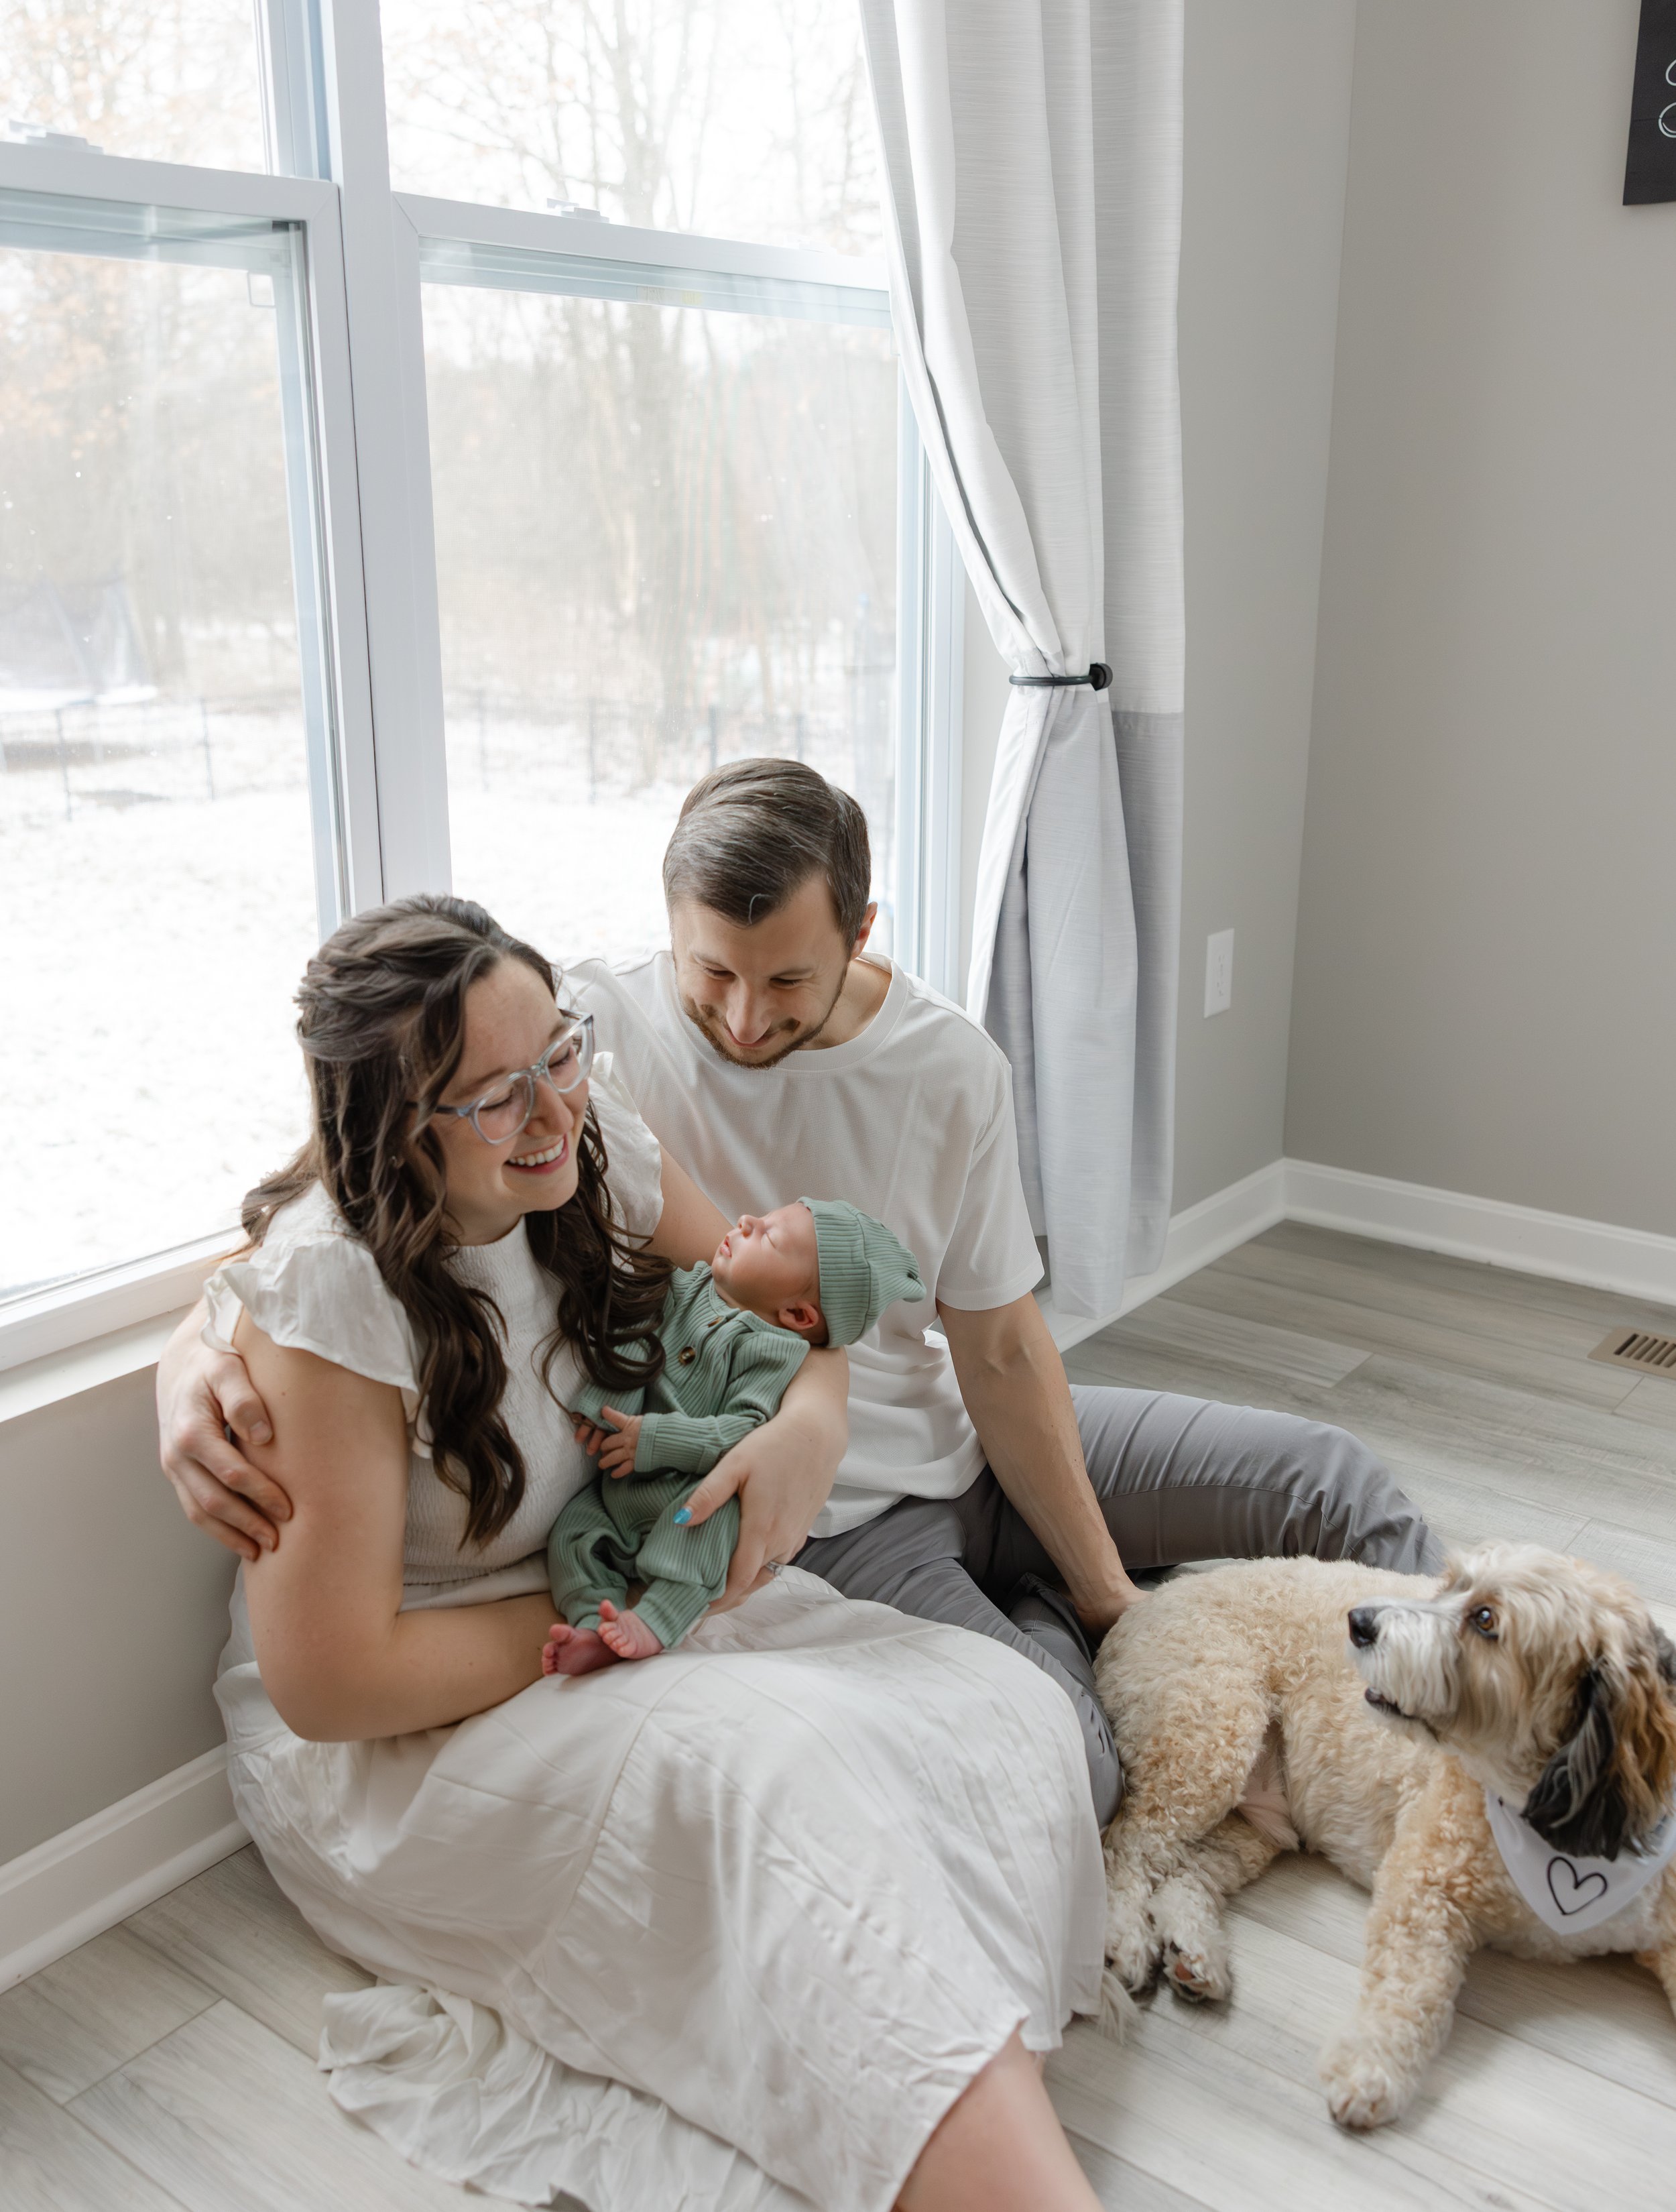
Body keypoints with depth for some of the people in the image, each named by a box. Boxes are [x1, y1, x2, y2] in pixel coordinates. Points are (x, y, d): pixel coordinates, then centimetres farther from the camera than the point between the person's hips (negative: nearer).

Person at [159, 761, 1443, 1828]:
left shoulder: (952, 1069, -8)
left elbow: (1002, 1355, -3)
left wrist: (1105, 1588, -2)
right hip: (808, 1522, -4)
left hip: (967, 1444, 5)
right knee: (1057, 1775, -24)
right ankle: (1047, 1628, 9)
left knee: (1328, 1479, 0)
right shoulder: (588, 1035, -19)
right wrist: (200, 1345, -37)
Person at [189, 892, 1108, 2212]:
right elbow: (327, 1682, -22)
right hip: (392, 1750, -7)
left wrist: (812, 1425, -18)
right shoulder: (327, 1295, -25)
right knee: (776, 1771, -34)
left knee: (1003, 1711, -14)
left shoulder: (590, 1142, -8)